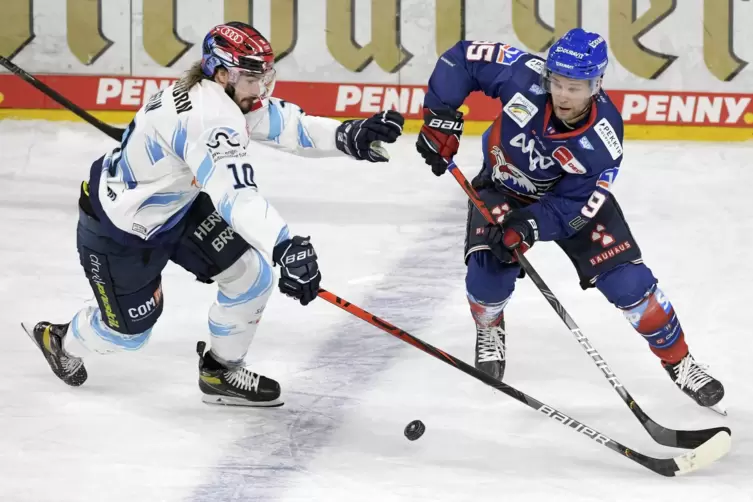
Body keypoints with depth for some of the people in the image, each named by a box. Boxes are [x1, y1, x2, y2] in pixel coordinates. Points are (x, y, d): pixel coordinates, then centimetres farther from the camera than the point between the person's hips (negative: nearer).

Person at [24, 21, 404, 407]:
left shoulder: (225, 95, -10)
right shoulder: (208, 115, -38)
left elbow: (283, 123, -8)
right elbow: (235, 194, -50)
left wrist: (347, 135, -27)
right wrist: (286, 247, -61)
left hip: (175, 206, 9)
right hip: (118, 228, -9)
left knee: (252, 271, -4)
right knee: (129, 330, 9)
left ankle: (221, 372, 16)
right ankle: (61, 341, 43)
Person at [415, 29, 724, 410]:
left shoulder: (603, 140, -33)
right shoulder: (526, 76, -34)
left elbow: (572, 205, -26)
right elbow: (461, 59, -23)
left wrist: (528, 226, -41)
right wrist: (441, 119, -29)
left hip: (572, 194, -1)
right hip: (503, 186, 1)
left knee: (628, 281, -8)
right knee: (488, 274, -18)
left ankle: (678, 361, 13)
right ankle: (489, 332, 19)